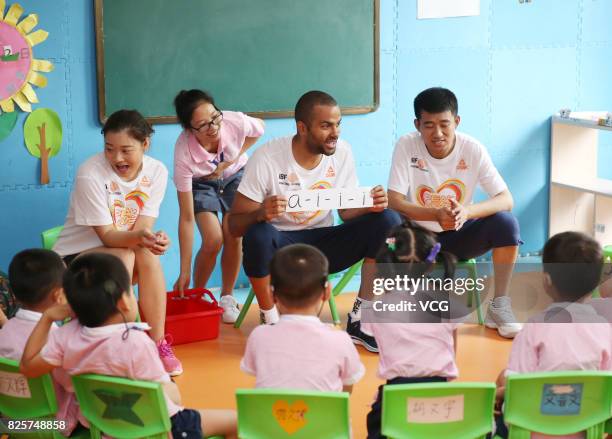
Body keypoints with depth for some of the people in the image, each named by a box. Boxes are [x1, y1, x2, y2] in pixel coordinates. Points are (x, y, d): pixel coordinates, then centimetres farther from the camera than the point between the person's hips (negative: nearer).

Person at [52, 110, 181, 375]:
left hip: (123, 249, 4)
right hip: (77, 255, -3)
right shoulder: (90, 174, -23)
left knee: (147, 254, -30)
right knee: (124, 258, -34)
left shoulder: (156, 172, -10)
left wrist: (151, 240, -39)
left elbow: (142, 229, -14)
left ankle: (158, 344, -21)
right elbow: (107, 235, -23)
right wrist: (138, 237, -44)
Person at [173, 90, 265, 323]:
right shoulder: (184, 152, -38)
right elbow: (186, 218, -32)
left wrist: (235, 157, -17)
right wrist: (184, 273, -30)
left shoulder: (235, 121, -36)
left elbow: (260, 128, -6)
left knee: (233, 235, -15)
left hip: (235, 175, 2)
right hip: (201, 182, -2)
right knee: (213, 240, -19)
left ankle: (227, 297, 7)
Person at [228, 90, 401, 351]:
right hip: (281, 247, -4)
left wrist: (368, 206, -20)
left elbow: (347, 211, 4)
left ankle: (359, 320, -9)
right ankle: (272, 325, -15)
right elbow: (235, 225, -13)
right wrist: (261, 213, -37)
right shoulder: (267, 158, -17)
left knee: (387, 221, -18)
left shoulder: (342, 152, -5)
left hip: (323, 245, 4)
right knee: (258, 236, -38)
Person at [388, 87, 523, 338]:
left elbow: (506, 200, -19)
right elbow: (394, 202, -22)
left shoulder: (473, 149, -14)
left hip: (459, 236, 1)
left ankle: (499, 306, -8)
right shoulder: (406, 146, -17)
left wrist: (468, 211, -39)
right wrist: (436, 214, -39)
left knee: (506, 223, -25)